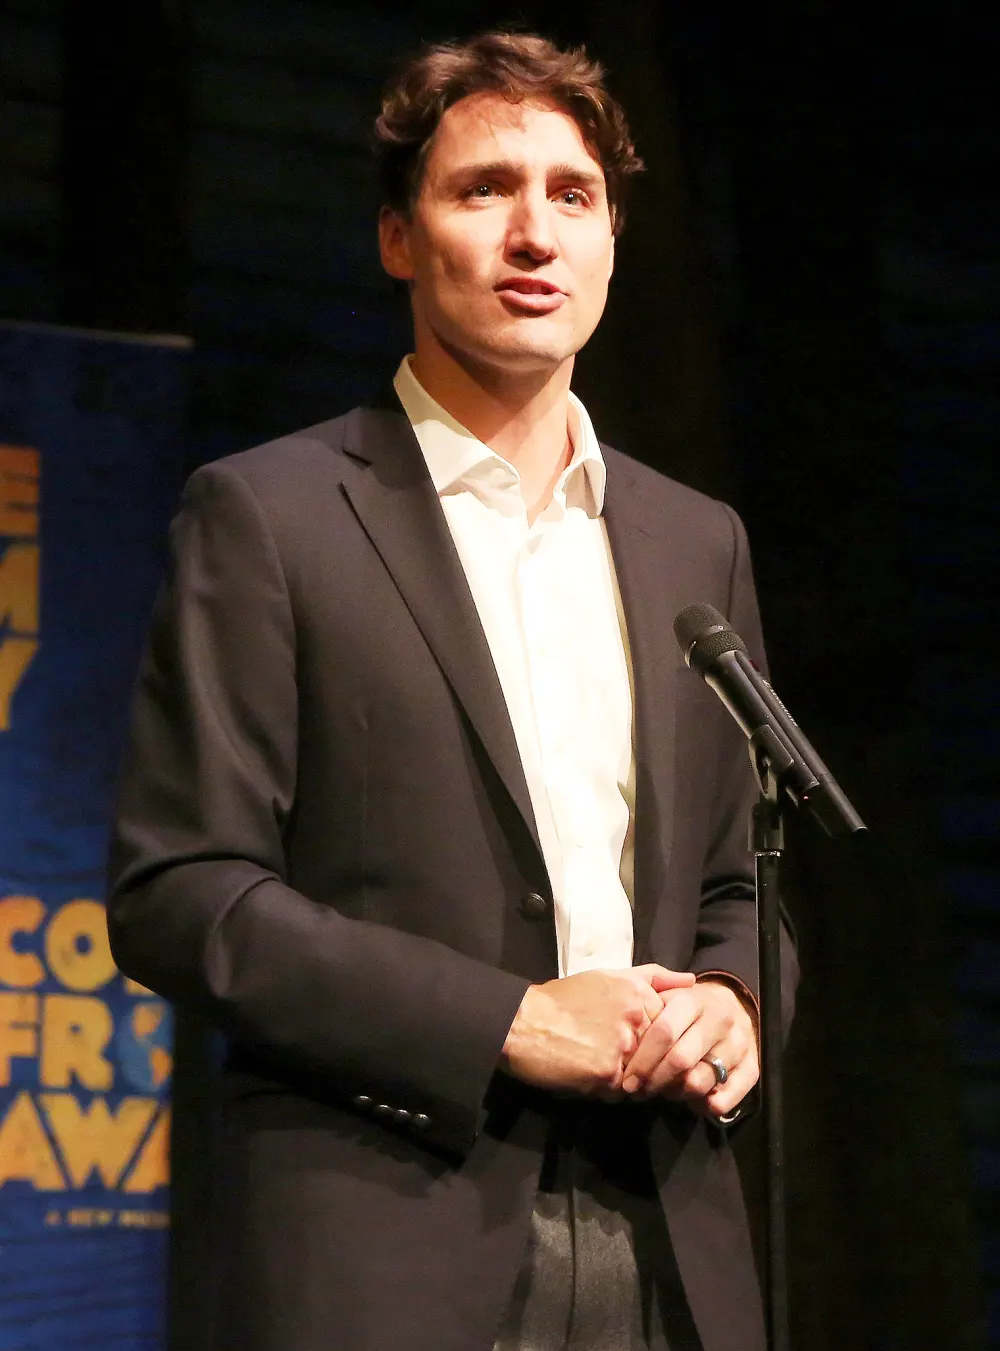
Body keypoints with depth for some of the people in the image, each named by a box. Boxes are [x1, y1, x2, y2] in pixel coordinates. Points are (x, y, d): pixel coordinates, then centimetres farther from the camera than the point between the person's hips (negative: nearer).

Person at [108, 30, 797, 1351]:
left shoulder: (698, 542, 16)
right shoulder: (265, 516, 0)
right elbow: (176, 894, -6)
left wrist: (729, 999, -2)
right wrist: (507, 1020, -13)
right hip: (386, 1243, -4)